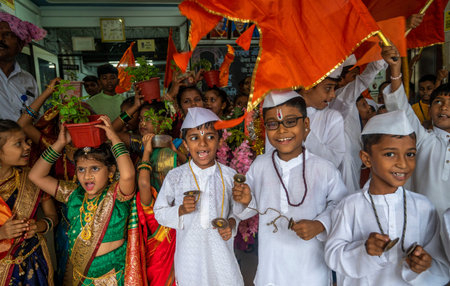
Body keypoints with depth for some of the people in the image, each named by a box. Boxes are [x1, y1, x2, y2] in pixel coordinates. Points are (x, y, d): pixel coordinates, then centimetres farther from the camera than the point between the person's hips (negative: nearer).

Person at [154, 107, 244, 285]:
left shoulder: (229, 175, -4)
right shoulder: (175, 177, -8)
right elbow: (159, 212, 0)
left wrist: (231, 223, -11)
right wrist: (181, 210, -18)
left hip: (221, 252, 1)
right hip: (189, 255, -1)